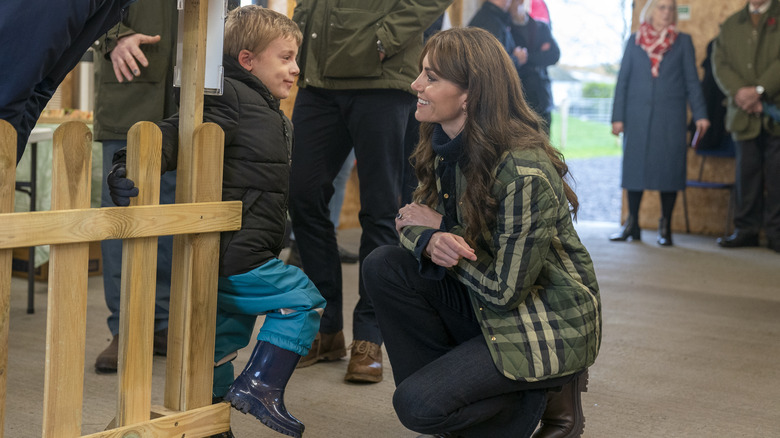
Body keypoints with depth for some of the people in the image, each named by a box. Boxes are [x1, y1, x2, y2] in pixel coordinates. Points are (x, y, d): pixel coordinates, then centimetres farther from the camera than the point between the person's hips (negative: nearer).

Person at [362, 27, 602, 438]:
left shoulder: (525, 172, -29)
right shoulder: (444, 145, -4)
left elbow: (505, 290, -25)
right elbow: (414, 222, 1)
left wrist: (443, 229, -14)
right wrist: (430, 243, -25)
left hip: (549, 327, -8)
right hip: (484, 307, 8)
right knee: (383, 266, -13)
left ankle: (547, 396, 4)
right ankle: (445, 380, 3)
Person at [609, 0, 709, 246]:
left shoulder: (683, 42, 8)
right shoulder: (635, 41, 8)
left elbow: (692, 81, 6)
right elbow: (623, 81, 8)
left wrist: (700, 114, -3)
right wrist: (618, 117, 1)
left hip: (671, 117, 0)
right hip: (637, 116, 1)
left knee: (669, 168, -3)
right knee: (634, 167, 1)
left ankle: (665, 227, 6)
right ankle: (632, 226, 11)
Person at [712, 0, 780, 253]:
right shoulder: (730, 25, 16)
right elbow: (720, 63, 4)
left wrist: (760, 90, -17)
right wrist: (740, 92, -12)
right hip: (744, 115, 3)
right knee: (747, 173, 5)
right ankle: (746, 230, 13)